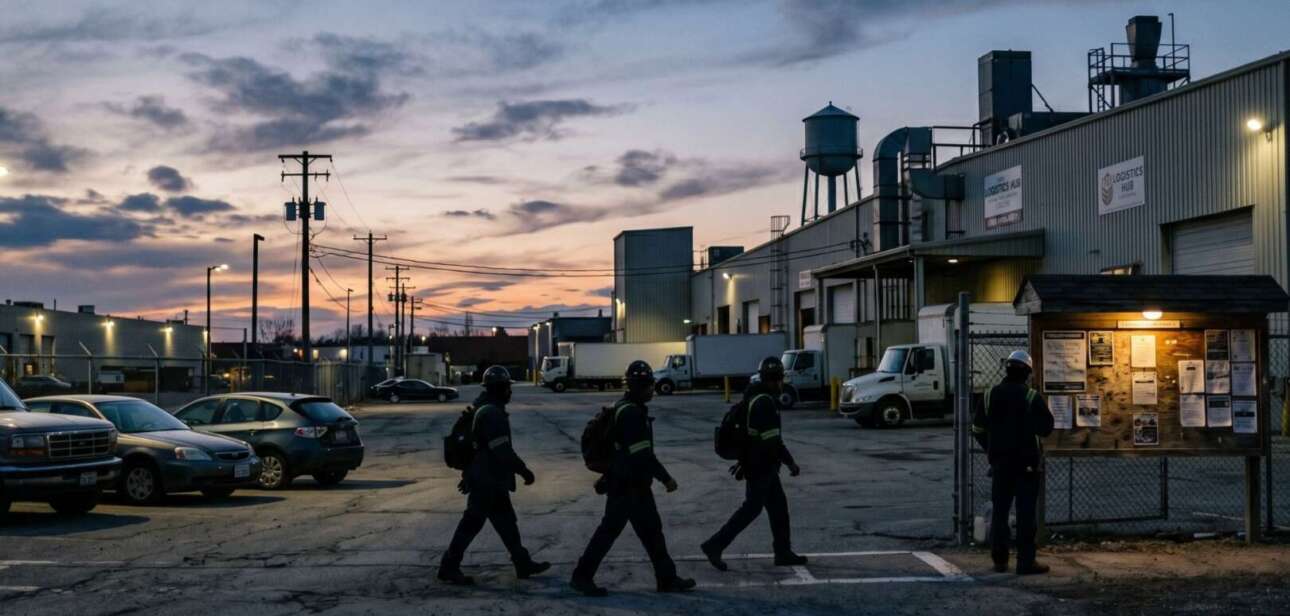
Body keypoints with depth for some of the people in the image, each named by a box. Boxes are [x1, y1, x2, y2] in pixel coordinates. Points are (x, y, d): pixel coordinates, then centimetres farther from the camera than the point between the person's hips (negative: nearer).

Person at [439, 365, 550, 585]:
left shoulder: (484, 409, 12)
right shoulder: (491, 414, -21)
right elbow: (503, 451, -25)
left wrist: (469, 474, 27)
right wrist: (524, 471, -17)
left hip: (490, 480, 10)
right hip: (487, 482, -10)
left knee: (507, 523, 14)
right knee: (472, 523, -2)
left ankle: (523, 564, 20)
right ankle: (449, 567, 5)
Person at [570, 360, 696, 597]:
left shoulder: (631, 409, 11)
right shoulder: (630, 413, -22)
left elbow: (620, 448, 19)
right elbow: (642, 453, -26)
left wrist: (607, 477, 24)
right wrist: (666, 478, -21)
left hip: (635, 483, 10)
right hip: (626, 486, -10)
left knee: (651, 530, 12)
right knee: (609, 530, -1)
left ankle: (667, 579, 17)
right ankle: (582, 576, 9)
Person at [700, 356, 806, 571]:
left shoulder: (755, 398, 13)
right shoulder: (765, 402, -19)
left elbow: (749, 433, 20)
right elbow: (773, 439, -23)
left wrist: (743, 462, 26)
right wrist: (791, 463, -18)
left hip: (759, 465, 10)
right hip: (761, 467, -10)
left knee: (778, 506, 14)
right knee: (751, 508, -4)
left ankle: (783, 552, 21)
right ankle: (715, 545, -3)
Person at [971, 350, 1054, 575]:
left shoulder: (990, 396, 3)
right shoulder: (1032, 397, -10)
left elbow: (978, 429, 9)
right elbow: (1046, 428, -7)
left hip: (1000, 463, 4)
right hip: (1027, 463, -3)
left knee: (1000, 511, 12)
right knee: (1026, 513, -1)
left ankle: (999, 560, 13)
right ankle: (1026, 562, -3)